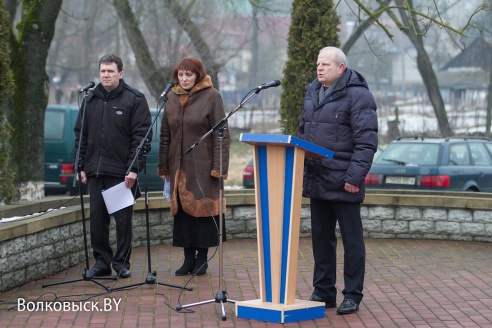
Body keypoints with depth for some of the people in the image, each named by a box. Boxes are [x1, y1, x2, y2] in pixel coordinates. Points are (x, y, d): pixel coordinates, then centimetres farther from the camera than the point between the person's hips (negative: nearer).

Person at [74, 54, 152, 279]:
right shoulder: (91, 100, 12)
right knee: (97, 218, 5)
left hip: (122, 172, -4)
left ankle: (122, 262, 11)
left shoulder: (135, 99, -2)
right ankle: (102, 261, 14)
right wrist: (81, 166, 8)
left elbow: (142, 136, -7)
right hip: (95, 171, 4)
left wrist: (134, 168, -14)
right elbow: (80, 134, 15)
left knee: (123, 219, 1)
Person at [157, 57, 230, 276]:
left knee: (202, 207, 0)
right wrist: (163, 166, 9)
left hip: (202, 165, -4)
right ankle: (189, 257, 14)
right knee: (182, 209, 6)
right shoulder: (172, 98, 9)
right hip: (179, 165, 5)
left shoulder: (211, 96, -5)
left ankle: (202, 257, 10)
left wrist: (219, 167, -14)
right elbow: (165, 135, 13)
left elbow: (221, 134, -8)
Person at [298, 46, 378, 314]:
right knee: (321, 238, 13)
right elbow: (304, 132, 22)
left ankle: (352, 296, 8)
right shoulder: (312, 93, 15)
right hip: (317, 181, 8)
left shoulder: (357, 95, -10)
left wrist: (355, 176, -21)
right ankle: (323, 292, 22)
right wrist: (299, 169, 13)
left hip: (343, 183, -7)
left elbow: (367, 140, -15)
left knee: (352, 239, 1)